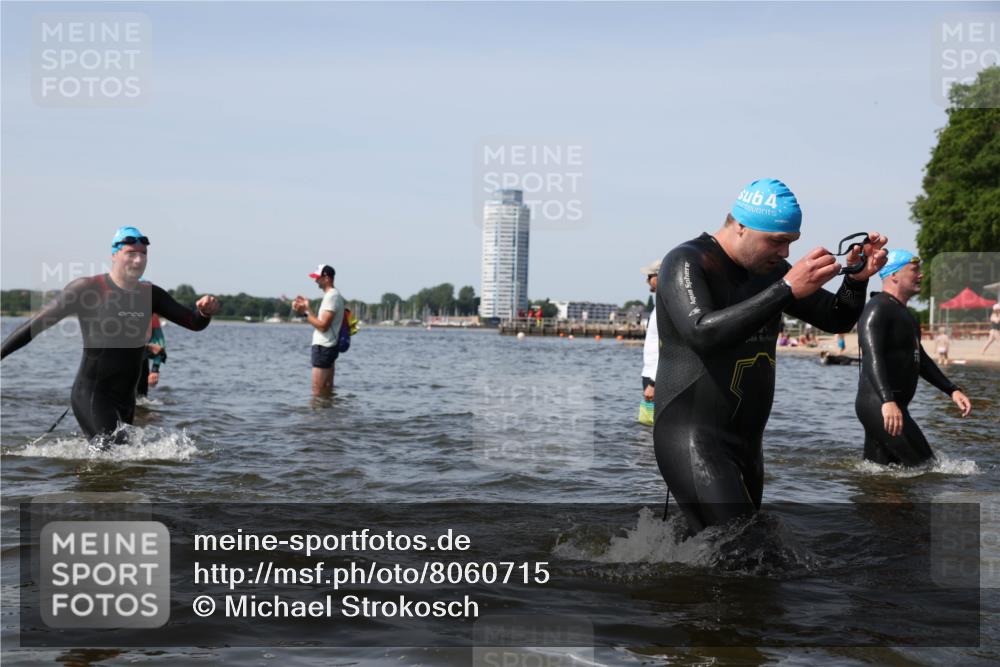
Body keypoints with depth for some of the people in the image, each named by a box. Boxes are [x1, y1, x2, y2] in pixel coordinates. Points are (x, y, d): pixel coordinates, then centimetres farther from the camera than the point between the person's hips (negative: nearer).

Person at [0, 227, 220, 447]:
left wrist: (204, 312, -15)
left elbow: (194, 323, 9)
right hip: (92, 394, -6)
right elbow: (37, 323, -6)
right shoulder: (88, 289, -9)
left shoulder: (150, 295, 7)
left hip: (126, 398, 6)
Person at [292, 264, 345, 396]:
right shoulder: (333, 295, 16)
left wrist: (306, 312, -17)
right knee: (327, 390, 14)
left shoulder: (331, 296, -16)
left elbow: (323, 325, -23)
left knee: (317, 391, -10)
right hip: (329, 346, 11)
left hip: (323, 347, -11)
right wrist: (307, 308, 10)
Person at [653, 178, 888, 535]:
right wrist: (787, 289, -31)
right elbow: (702, 333, -29)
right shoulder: (686, 262, -11)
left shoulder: (770, 270, 11)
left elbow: (835, 319, 15)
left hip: (745, 445, 8)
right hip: (693, 442, -8)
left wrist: (857, 280, -7)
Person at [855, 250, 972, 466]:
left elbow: (920, 360, 30)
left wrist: (952, 390, 22)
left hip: (891, 405, 10)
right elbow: (872, 358, -26)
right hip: (879, 405, -10)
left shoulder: (903, 313, 22)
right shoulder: (878, 309, -12)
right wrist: (887, 401, -40)